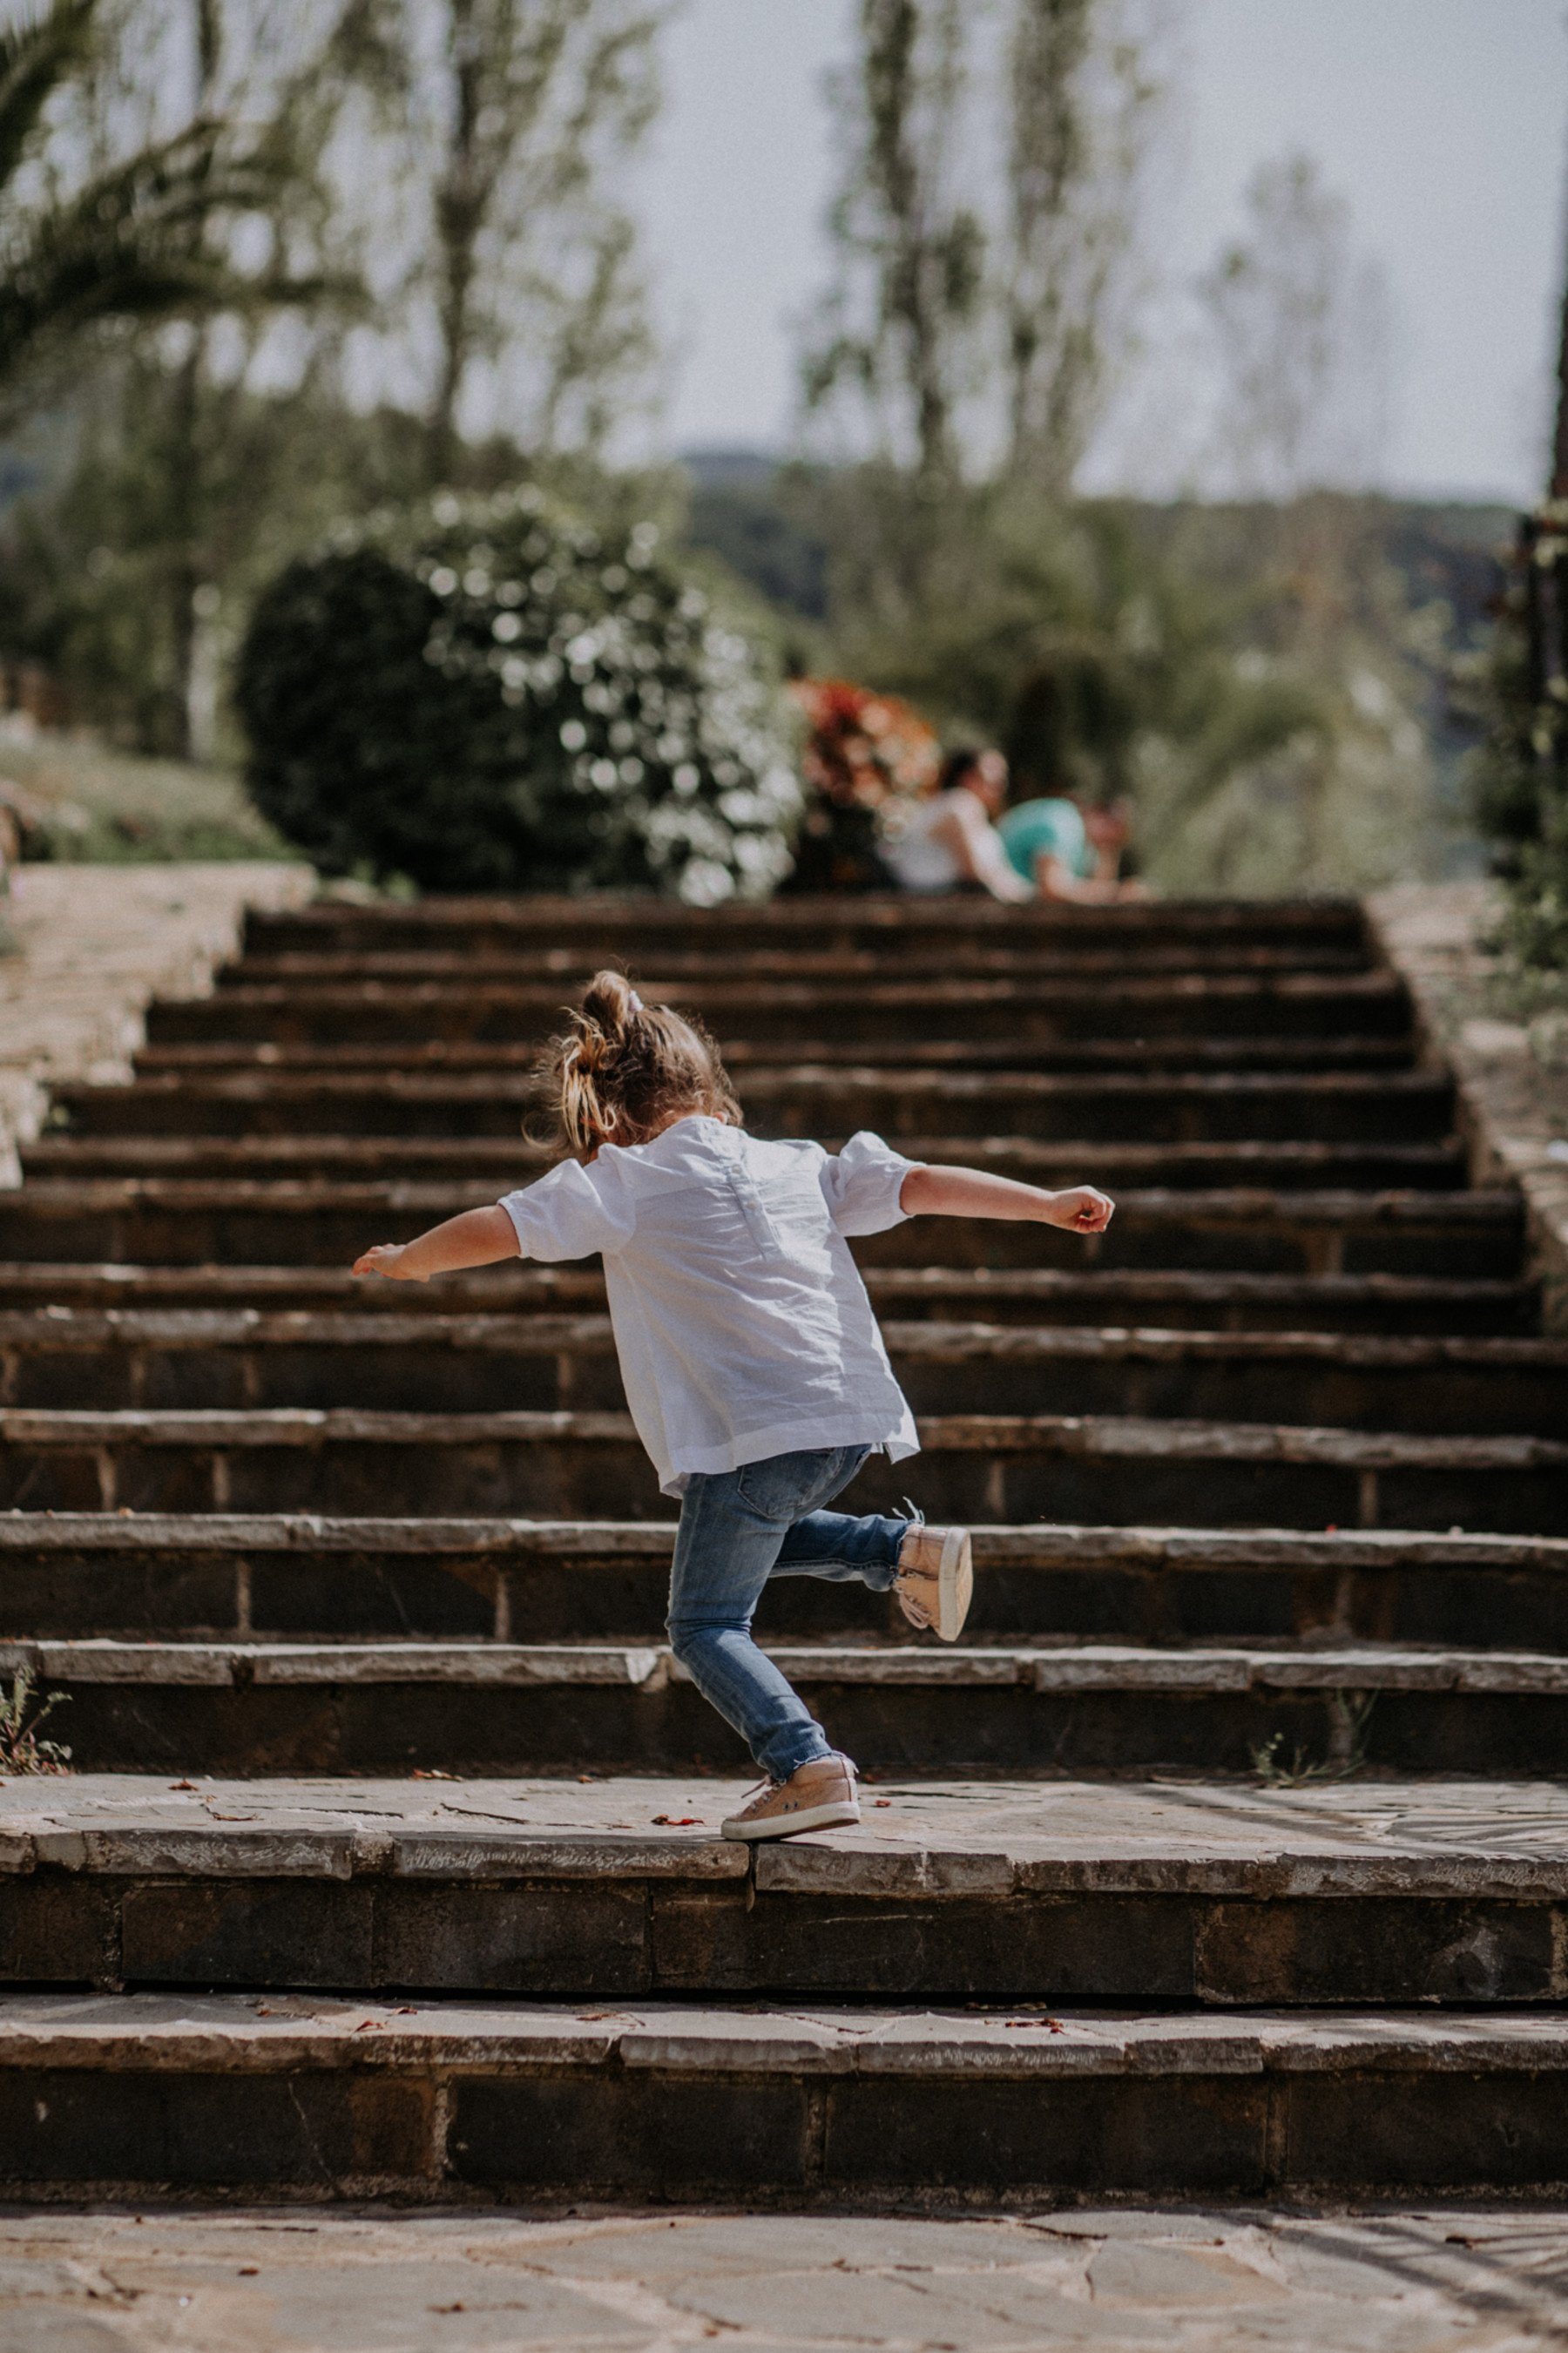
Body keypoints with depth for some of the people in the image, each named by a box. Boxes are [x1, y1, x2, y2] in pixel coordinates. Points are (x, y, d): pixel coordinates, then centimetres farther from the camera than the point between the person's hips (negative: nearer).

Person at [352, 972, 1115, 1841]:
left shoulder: (620, 1183, 3)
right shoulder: (795, 1165, 18)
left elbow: (497, 1231, -1)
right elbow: (922, 1184, 16)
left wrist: (404, 1262, 16)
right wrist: (1048, 1205, 21)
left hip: (754, 1434, -6)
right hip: (853, 1417, 6)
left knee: (706, 1623, 5)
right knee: (759, 1534, 33)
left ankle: (806, 1765, -15)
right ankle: (908, 1550, 15)